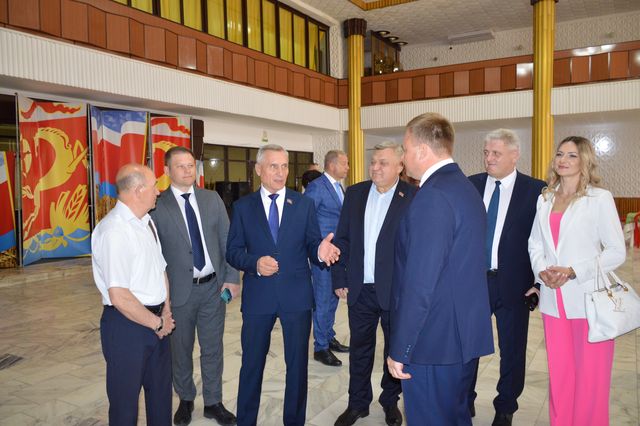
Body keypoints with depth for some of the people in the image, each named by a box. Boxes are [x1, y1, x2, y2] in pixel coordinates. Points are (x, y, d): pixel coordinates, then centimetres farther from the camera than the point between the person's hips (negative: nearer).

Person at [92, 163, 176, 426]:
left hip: (155, 321, 8)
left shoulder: (146, 222, 5)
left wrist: (166, 313, 0)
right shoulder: (113, 231, -23)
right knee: (125, 402, 13)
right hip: (127, 325, -8)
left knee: (161, 392, 23)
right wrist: (158, 322, -14)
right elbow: (120, 297, -26)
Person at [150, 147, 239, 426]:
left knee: (212, 348, 14)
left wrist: (232, 277, -2)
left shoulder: (212, 199, 2)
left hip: (213, 286, 2)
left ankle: (213, 402, 33)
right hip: (179, 290, -2)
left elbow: (227, 241, 3)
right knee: (181, 350, 16)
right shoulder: (157, 206, -7)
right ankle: (185, 400, 39)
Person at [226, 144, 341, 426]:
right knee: (251, 364, 14)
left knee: (298, 363, 14)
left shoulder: (304, 204, 3)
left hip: (297, 296, 1)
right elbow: (233, 252, 1)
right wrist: (254, 263, -18)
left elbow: (312, 246, 0)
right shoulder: (243, 206, 1)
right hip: (258, 296, 0)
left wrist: (320, 252, -23)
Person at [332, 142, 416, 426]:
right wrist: (339, 279, 4)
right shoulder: (354, 193, 3)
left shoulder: (413, 197, -9)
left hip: (396, 290, -3)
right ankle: (358, 403, 34)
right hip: (360, 289, 3)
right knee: (359, 348, 16)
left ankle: (390, 400, 37)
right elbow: (342, 239, 6)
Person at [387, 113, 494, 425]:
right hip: (465, 334, 9)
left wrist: (399, 350, -17)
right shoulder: (467, 188, 9)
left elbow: (420, 283, -24)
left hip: (433, 342, -9)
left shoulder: (432, 196, -21)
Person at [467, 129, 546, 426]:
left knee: (512, 349, 13)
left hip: (514, 284, -1)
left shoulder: (535, 190, -5)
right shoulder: (470, 185, 1)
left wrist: (540, 281, -8)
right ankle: (464, 402, 37)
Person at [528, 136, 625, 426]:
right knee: (559, 374, 12)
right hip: (553, 301, 4)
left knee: (590, 377, 5)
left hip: (588, 301, -4)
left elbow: (616, 251, -6)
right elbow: (535, 243, 15)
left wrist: (573, 271, -16)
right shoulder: (545, 199, 10)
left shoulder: (600, 198, -4)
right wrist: (541, 269, -4)